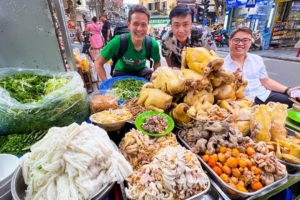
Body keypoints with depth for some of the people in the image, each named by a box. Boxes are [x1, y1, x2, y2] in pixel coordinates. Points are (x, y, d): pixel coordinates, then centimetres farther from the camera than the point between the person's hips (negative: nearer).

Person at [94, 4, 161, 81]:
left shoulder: (153, 44, -21)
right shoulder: (118, 41, -28)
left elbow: (157, 63, -1)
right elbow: (98, 63, -17)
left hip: (141, 71, 2)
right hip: (122, 72, -2)